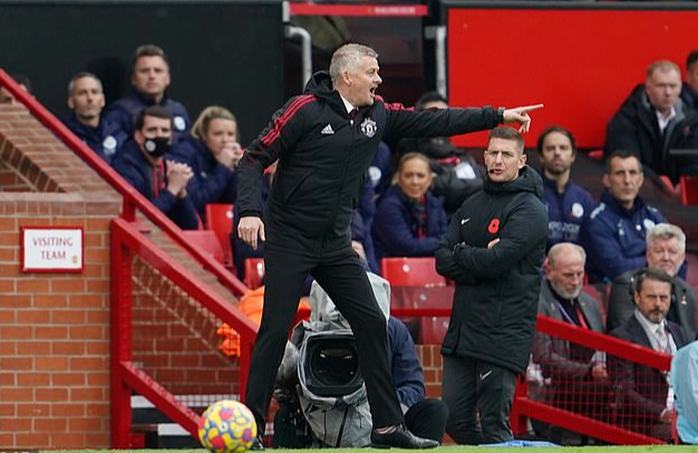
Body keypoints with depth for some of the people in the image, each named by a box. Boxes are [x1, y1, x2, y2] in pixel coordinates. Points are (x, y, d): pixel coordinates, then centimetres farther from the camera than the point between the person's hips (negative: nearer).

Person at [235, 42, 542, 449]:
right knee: (275, 331, -7)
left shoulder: (377, 114, 5)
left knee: (372, 324, 2)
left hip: (335, 244, 7)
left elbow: (433, 122, 10)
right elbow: (254, 159, -12)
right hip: (290, 242, -6)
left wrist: (499, 116, 8)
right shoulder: (305, 111, -13)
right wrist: (250, 210, -26)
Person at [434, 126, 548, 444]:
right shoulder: (472, 206, 17)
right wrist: (478, 260, -10)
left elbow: (496, 260, -18)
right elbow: (442, 261, 7)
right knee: (455, 419, 7)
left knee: (494, 426, -8)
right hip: (462, 331, 7)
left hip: (504, 333, -7)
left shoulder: (529, 210, -6)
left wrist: (459, 255, -1)